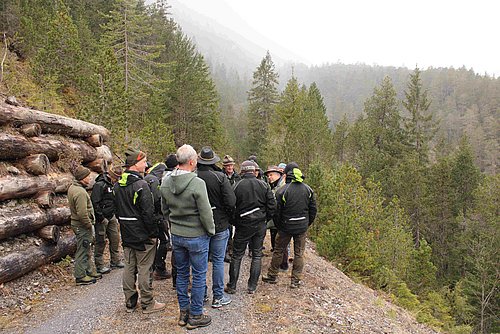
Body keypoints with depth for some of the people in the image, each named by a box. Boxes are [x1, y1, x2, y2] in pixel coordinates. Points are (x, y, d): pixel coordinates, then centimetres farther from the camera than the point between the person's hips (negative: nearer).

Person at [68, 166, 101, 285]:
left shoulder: (72, 187, 9)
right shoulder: (80, 192, -24)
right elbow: (82, 213, -29)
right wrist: (89, 225, -16)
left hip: (79, 224, 10)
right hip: (82, 226, -10)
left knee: (87, 250, 19)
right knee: (82, 251, 0)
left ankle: (90, 271, 31)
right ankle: (81, 277, 9)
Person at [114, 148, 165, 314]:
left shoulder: (118, 185, 7)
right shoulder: (141, 185, -19)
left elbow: (117, 210, 15)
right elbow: (148, 212, -20)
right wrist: (154, 233, -11)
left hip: (126, 234, 8)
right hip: (143, 235, -8)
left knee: (129, 267, 15)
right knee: (144, 269, 2)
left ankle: (130, 302, 25)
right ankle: (147, 303, 14)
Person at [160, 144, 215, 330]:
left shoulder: (165, 183, -2)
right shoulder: (197, 183, -23)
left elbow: (164, 209, 10)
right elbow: (206, 213, -19)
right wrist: (211, 230, -3)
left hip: (176, 235, 6)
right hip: (197, 236, -6)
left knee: (181, 273, 19)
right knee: (199, 275, 8)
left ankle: (183, 312, 31)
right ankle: (195, 316, 19)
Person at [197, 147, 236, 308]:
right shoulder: (220, 177, -15)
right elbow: (231, 202, -19)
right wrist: (227, 216, 1)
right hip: (219, 225, -3)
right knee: (218, 261, 7)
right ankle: (218, 297, 16)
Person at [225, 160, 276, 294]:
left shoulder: (237, 186, -8)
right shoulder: (264, 185, -3)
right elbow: (272, 205, -3)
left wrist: (234, 222, 10)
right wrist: (265, 218, 11)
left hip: (243, 225, -2)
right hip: (260, 225, 2)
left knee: (237, 255, 9)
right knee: (257, 255, 12)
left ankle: (232, 286, 15)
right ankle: (252, 286, 16)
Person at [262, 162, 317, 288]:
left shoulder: (282, 190, -13)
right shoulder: (308, 189, 0)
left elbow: (276, 212, -10)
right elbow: (313, 209, 5)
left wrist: (278, 226, 6)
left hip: (286, 227, -2)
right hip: (302, 227, 3)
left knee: (278, 251, 13)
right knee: (299, 253, 11)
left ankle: (272, 275, 25)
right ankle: (296, 280, 15)